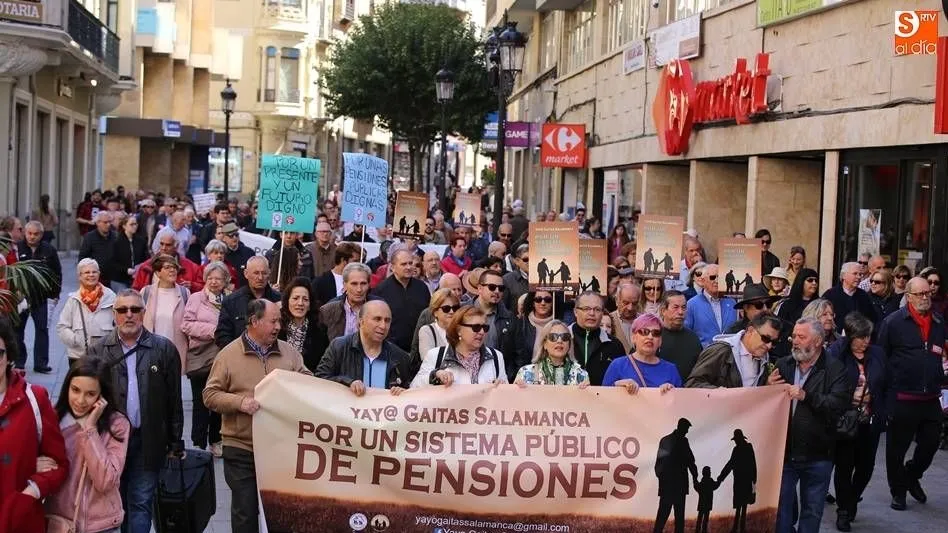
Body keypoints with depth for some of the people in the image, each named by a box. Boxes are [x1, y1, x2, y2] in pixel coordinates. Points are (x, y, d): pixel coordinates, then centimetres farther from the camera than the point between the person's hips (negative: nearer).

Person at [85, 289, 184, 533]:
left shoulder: (164, 349, 0)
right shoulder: (98, 352, 1)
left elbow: (174, 400, 2)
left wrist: (175, 441, 1)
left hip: (148, 442, -1)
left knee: (141, 503, 3)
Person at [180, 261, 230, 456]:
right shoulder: (196, 299, 2)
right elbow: (186, 325, -5)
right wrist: (211, 330, -13)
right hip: (200, 358, -2)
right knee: (201, 403, 1)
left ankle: (215, 441, 23)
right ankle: (198, 443, 7)